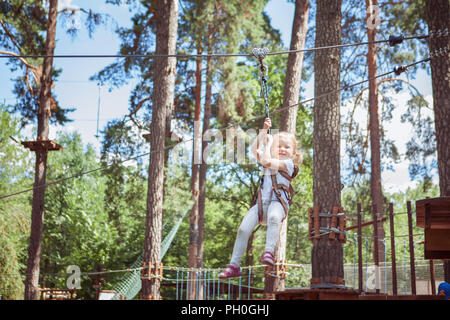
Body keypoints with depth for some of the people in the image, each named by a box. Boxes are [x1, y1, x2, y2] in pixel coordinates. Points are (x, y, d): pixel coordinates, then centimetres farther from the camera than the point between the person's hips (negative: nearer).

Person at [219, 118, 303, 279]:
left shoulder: (288, 164, 6)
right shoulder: (270, 161, 27)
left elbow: (266, 161, -7)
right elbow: (254, 149, 20)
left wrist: (267, 143, 7)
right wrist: (264, 131, 19)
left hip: (278, 201, -5)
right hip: (261, 202, 5)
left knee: (273, 217, -42)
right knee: (243, 228, -15)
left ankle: (269, 252, -47)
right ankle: (234, 265, -10)